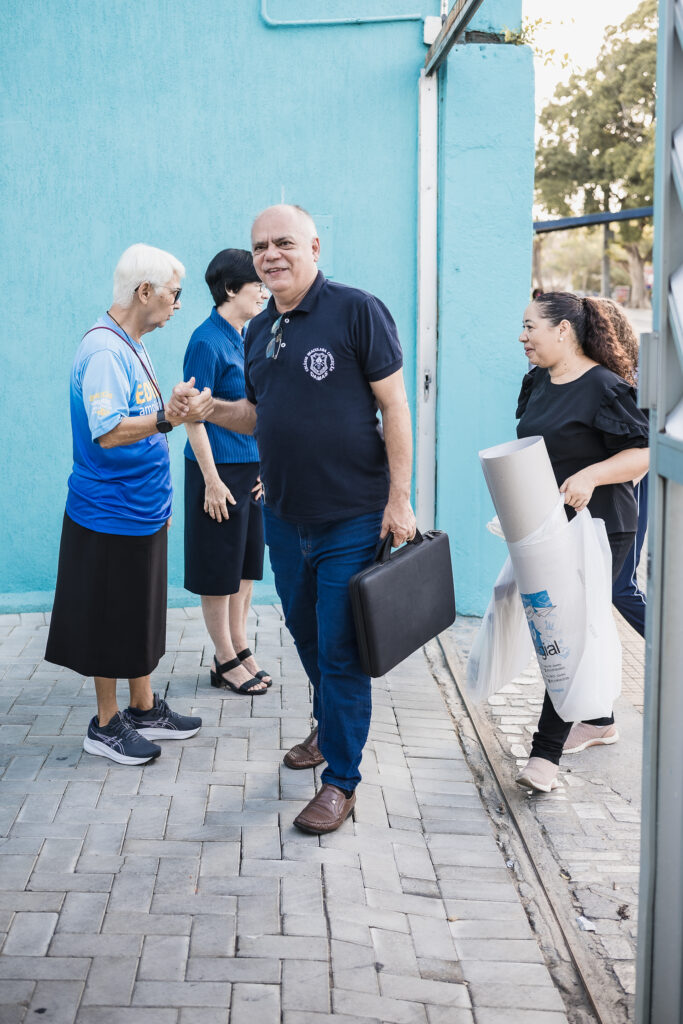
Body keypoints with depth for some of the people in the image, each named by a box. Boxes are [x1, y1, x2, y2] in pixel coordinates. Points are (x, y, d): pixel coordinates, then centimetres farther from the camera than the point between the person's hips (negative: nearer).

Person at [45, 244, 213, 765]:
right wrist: (167, 418, -37)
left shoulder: (132, 348, 12)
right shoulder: (103, 351, -20)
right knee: (111, 625, 2)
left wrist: (181, 412, 13)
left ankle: (144, 709, 29)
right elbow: (108, 433, -28)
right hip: (111, 513, -10)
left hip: (141, 511, 10)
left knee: (141, 617, 17)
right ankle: (106, 725, 15)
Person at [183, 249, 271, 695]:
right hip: (220, 469, -8)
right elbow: (194, 416, -16)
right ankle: (226, 661, 14)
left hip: (252, 469, 8)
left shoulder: (247, 338, 9)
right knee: (220, 570, 4)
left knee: (247, 563, 15)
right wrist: (212, 481, -17)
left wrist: (264, 465, 12)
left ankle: (239, 648, 27)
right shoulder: (207, 342, -15)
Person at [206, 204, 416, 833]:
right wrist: (208, 409, -4)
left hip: (351, 520, -7)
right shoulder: (261, 329, 9)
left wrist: (399, 498, -16)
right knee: (307, 633, 21)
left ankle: (342, 780, 11)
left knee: (341, 650, -1)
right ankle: (330, 728, 44)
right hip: (284, 516, 7)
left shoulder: (356, 310, -12)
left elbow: (394, 404, -12)